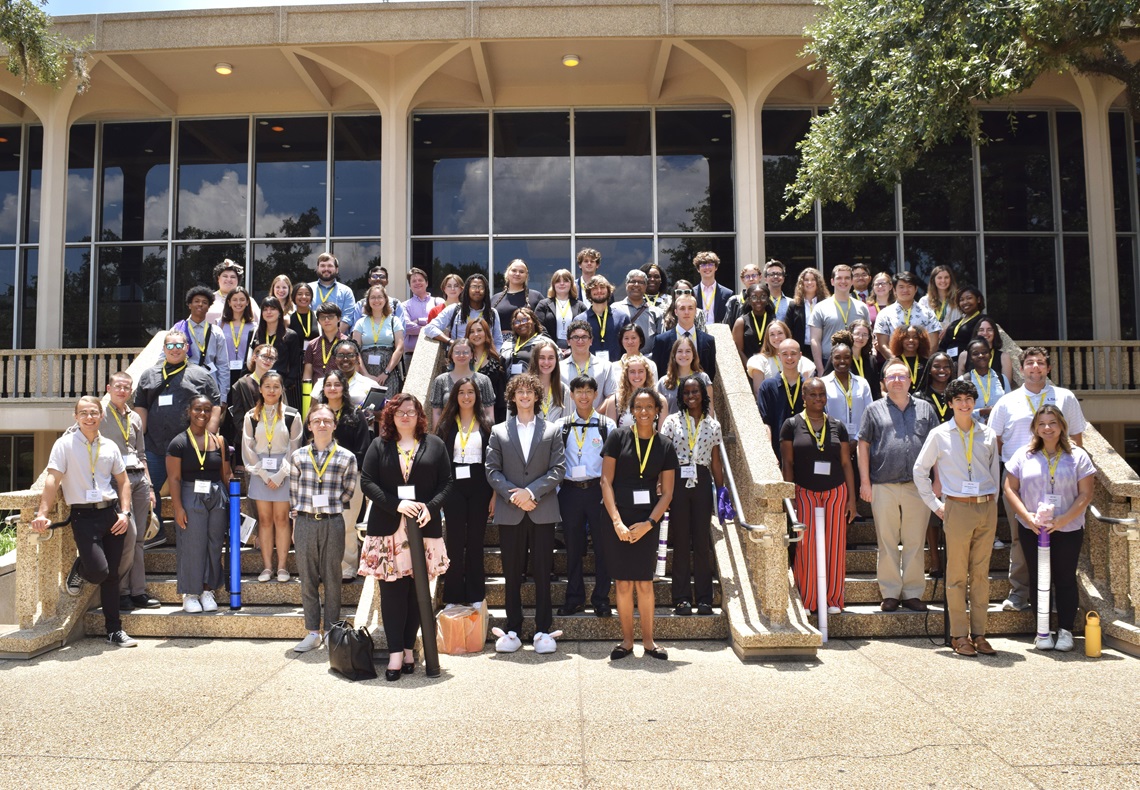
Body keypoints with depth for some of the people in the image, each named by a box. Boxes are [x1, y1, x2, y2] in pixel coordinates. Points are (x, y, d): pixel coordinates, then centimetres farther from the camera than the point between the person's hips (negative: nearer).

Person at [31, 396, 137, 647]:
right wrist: (42, 514, -18)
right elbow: (52, 479, -10)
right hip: (83, 516, -4)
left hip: (112, 513, 4)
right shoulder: (64, 444, -2)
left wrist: (125, 512, 3)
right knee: (98, 571, -17)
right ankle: (78, 570, 21)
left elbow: (123, 481, 14)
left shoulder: (110, 447, 10)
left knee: (112, 575, 8)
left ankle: (114, 630, 17)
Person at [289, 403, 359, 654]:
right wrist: (296, 523, 7)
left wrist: (328, 507, 1)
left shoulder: (347, 458, 0)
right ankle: (312, 633, 16)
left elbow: (348, 492, 6)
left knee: (332, 580, 5)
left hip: (332, 523, -2)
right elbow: (293, 492, 10)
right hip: (305, 523, 2)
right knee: (307, 580, 6)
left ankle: (331, 632, 15)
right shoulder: (298, 456, 6)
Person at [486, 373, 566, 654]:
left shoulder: (552, 430, 7)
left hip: (542, 511, -1)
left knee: (542, 572, 3)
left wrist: (532, 492, -12)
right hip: (510, 512, 1)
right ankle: (512, 631, 14)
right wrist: (513, 495, -12)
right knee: (512, 573, 6)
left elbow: (559, 469, -1)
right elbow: (492, 470, 3)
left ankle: (543, 631, 11)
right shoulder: (499, 431, 9)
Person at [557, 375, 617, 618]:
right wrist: (557, 492, 2)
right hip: (570, 491, 1)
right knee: (573, 547, 9)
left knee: (602, 546, 3)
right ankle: (574, 598, 21)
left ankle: (601, 600, 15)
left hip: (599, 490, -1)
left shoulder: (607, 425, 3)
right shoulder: (561, 426, 6)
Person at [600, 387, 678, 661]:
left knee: (645, 583, 3)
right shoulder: (618, 437, -2)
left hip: (647, 520, 1)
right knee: (623, 584, 4)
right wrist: (617, 522, -13)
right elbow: (606, 481, -5)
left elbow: (666, 493, 4)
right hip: (617, 518, -1)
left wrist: (649, 523, -9)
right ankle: (627, 641, 16)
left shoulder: (665, 446, 4)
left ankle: (648, 641, 16)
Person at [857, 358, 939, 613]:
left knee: (915, 542, 6)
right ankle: (890, 593, 13)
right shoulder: (874, 410, 7)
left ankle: (912, 593, 16)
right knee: (887, 542, 4)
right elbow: (863, 445, 5)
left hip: (918, 486, 1)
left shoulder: (925, 409, 11)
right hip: (883, 487, -1)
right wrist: (865, 482, -1)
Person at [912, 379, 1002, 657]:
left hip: (987, 509, 3)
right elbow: (920, 470, 7)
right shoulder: (939, 435, 2)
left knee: (981, 574, 7)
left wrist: (991, 505, 10)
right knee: (957, 574, 0)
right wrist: (935, 504, 3)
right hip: (957, 508, -3)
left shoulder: (988, 435, 10)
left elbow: (995, 472, 17)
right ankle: (959, 635, 7)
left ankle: (979, 634, 14)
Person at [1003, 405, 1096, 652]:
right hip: (1032, 530, 1)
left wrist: (1063, 520, -14)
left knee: (1065, 579, 5)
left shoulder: (1077, 456, 0)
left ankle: (1066, 631, 16)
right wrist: (1028, 517, -12)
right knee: (1038, 580, 7)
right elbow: (1010, 489, 1)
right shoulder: (1023, 455, 3)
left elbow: (1085, 494, -3)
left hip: (1068, 530, -1)